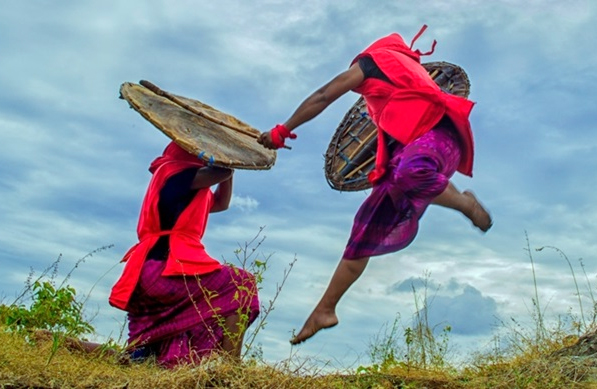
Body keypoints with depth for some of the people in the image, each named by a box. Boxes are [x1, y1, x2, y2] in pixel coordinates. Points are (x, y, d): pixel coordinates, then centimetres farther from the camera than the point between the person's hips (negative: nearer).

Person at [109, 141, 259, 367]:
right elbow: (222, 171, -14)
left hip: (155, 273, 10)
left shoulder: (187, 183, 25)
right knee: (241, 285, -6)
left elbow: (221, 203, 35)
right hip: (165, 269, -10)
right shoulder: (176, 172, -3)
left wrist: (229, 171, 24)